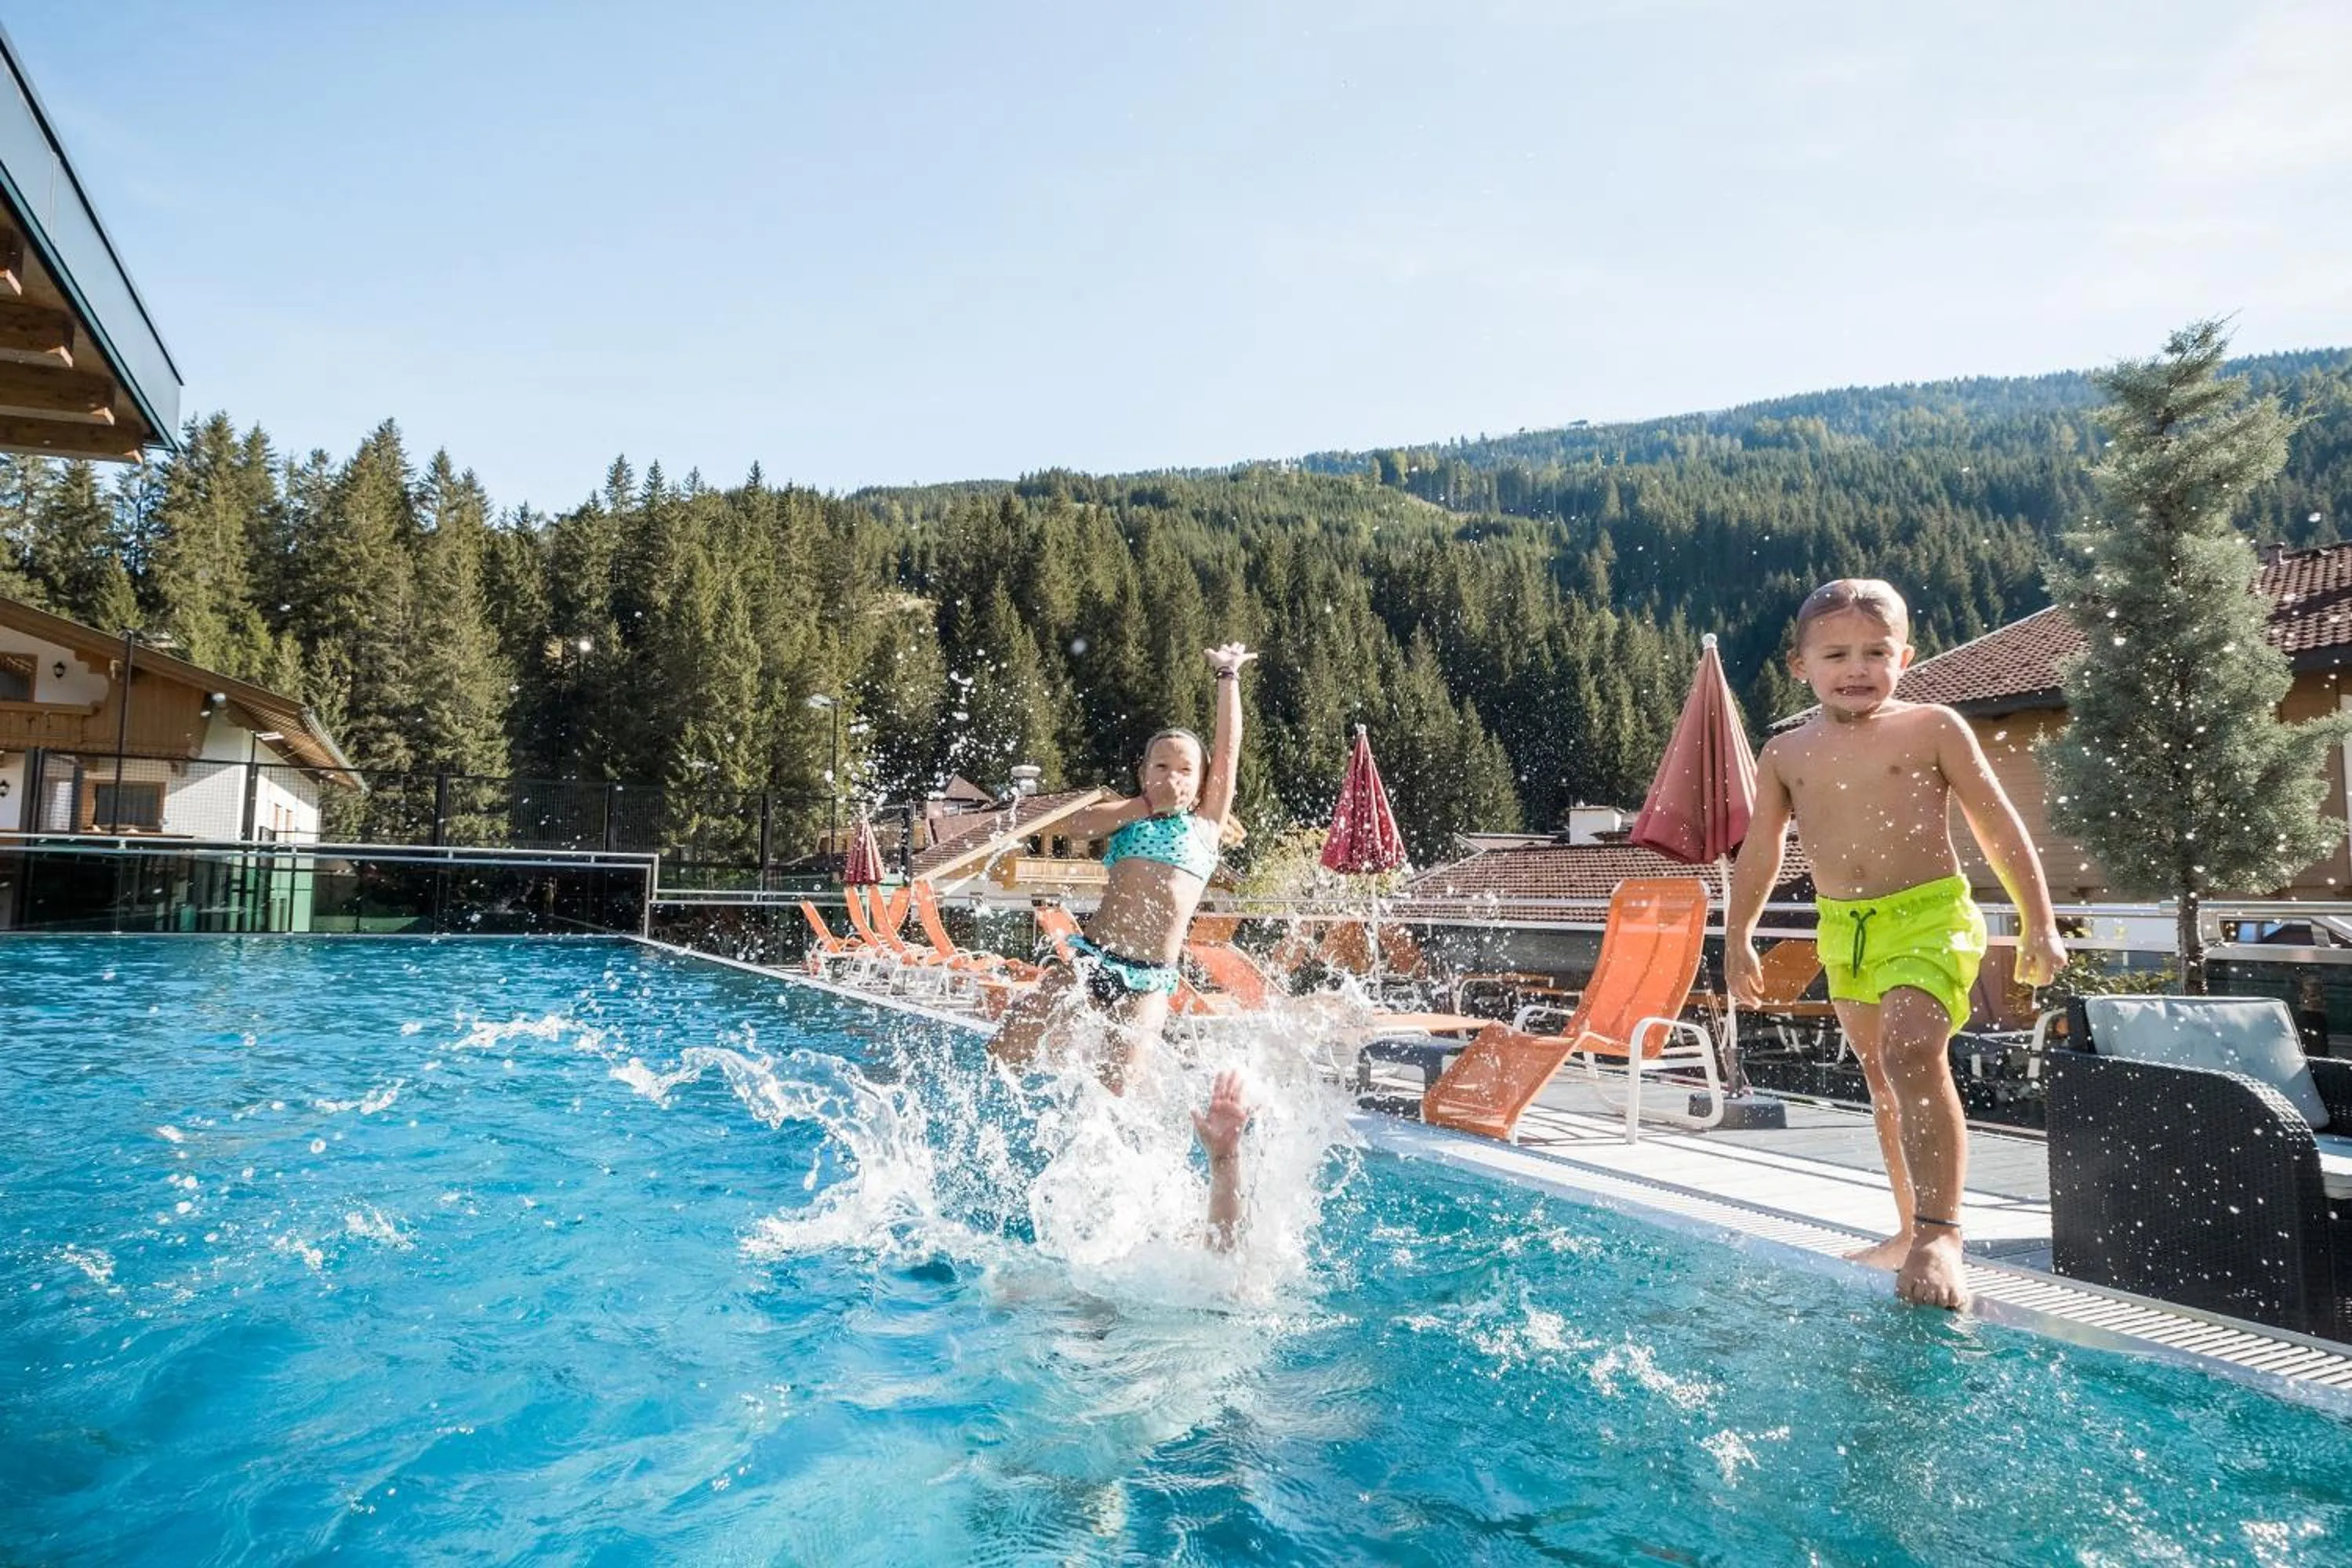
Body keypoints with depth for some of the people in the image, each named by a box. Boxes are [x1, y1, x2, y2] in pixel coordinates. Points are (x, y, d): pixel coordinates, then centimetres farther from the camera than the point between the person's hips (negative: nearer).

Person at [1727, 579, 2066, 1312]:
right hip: (1843, 930, 5)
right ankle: (1913, 1229, 28)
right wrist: (1739, 935, 16)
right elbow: (1761, 847, 16)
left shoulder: (1933, 729, -2)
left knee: (1913, 1054, -25)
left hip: (1929, 916, -4)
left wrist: (2039, 923, 1)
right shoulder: (1786, 752, 6)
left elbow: (1998, 827, 2)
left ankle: (1939, 1233, -20)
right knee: (1884, 1080, 15)